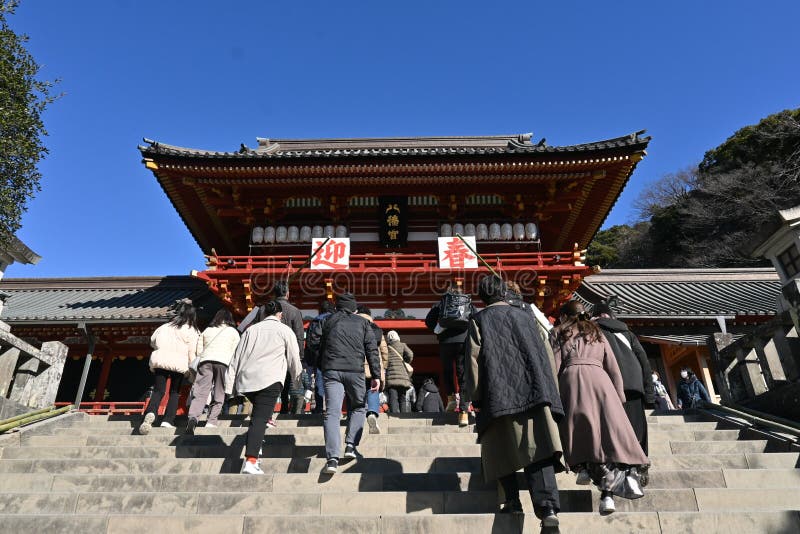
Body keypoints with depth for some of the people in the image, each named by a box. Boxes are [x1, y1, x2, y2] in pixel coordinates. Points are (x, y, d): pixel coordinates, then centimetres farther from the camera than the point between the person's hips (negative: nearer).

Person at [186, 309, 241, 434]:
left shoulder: (207, 330, 25)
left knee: (200, 392, -5)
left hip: (205, 360, 2)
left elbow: (199, 350, 20)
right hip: (223, 362, -2)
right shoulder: (233, 332, 18)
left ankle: (193, 417, -25)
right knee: (219, 394, 5)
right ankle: (211, 421, -1)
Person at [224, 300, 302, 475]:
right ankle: (250, 461, -20)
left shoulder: (251, 329, 19)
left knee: (258, 414, 24)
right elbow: (294, 359, 12)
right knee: (260, 419, -10)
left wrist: (230, 385, 17)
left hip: (246, 379, 4)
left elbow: (236, 357, 16)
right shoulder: (285, 330, 10)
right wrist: (297, 378, 29)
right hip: (270, 380, -4)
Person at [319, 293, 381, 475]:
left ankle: (333, 458, -14)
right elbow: (372, 350, 5)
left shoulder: (328, 321, 17)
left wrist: (319, 368, 21)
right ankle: (350, 445, 8)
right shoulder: (362, 323, 14)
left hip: (331, 370, 0)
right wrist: (376, 376, 3)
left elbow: (319, 348, 15)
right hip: (355, 371, 0)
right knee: (359, 408, 21)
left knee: (332, 413, -3)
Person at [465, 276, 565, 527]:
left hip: (499, 396, -2)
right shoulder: (524, 316, 16)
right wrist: (549, 393, 22)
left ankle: (512, 500, 11)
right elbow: (543, 355, 17)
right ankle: (548, 506, -16)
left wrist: (476, 398, 5)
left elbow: (474, 360, 0)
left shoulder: (479, 320, 6)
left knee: (502, 450, 13)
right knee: (538, 448, -5)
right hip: (534, 392, 2)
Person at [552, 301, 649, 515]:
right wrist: (619, 397, 19)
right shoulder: (597, 333, 29)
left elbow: (555, 366, 5)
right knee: (609, 431, -2)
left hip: (573, 377, -2)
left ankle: (582, 466, -10)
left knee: (578, 427, 11)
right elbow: (613, 368, 20)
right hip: (599, 378, 2)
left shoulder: (559, 333, 19)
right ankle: (607, 493, -11)